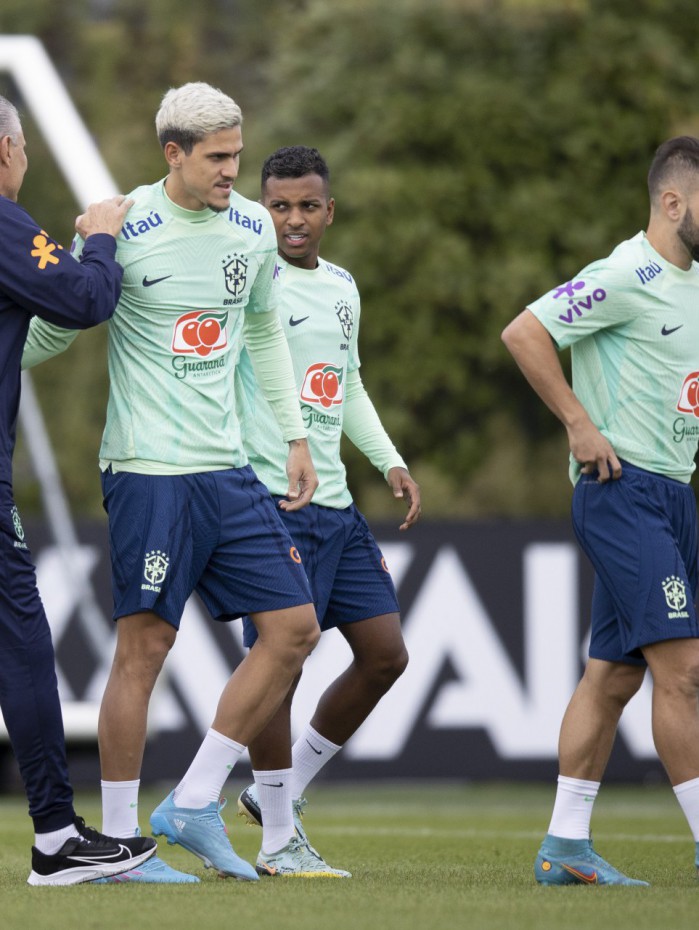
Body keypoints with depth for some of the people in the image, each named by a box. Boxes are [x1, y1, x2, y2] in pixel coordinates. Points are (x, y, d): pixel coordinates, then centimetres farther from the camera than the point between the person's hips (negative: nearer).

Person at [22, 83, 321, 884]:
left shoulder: (252, 229, 9)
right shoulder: (122, 231, -8)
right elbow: (51, 332, 2)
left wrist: (294, 438, 24)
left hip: (228, 470, 7)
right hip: (150, 469, -7)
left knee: (294, 628, 2)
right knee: (144, 644, -7)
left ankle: (194, 805, 9)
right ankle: (118, 840, 2)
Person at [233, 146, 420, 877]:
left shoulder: (342, 288, 16)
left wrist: (390, 462, 19)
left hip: (336, 504, 8)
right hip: (272, 498, -8)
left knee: (385, 654, 7)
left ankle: (282, 788, 21)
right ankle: (278, 838, 2)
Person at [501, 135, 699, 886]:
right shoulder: (628, 276, -13)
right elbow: (524, 333, -18)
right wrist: (580, 423, -17)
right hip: (623, 492, -9)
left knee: (613, 674, 8)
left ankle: (565, 845, 12)